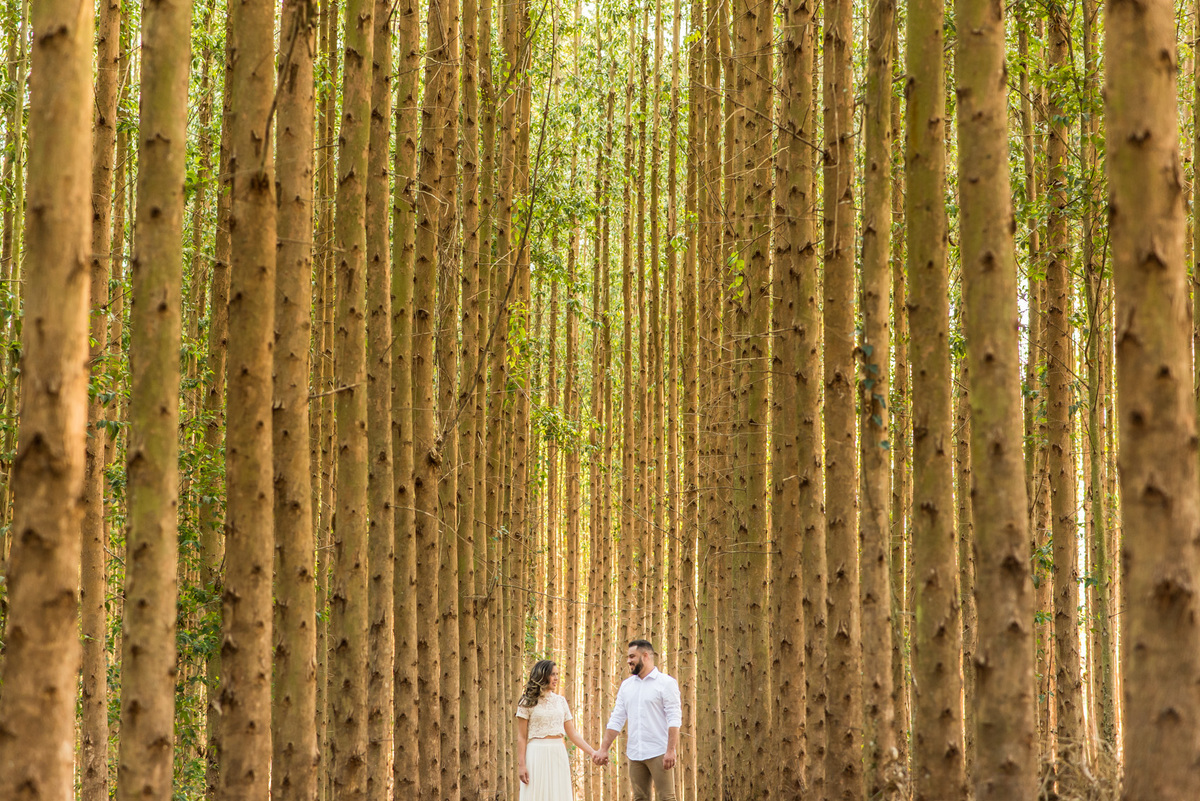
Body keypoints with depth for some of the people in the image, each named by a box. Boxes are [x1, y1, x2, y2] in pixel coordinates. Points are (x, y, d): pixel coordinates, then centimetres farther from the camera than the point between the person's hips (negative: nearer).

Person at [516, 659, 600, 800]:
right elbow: (521, 737, -1)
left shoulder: (560, 701, 12)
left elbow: (573, 734, 11)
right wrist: (521, 765, -9)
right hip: (537, 755, -4)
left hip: (558, 755, 4)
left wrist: (592, 752, 3)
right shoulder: (528, 702, 0)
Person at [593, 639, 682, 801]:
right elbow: (616, 720, 13)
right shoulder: (626, 685, 14)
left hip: (659, 753, -6)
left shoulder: (666, 683, -3)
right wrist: (603, 749, 5)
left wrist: (671, 751, -18)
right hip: (635, 754, 6)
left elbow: (674, 719, -10)